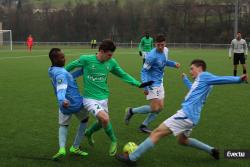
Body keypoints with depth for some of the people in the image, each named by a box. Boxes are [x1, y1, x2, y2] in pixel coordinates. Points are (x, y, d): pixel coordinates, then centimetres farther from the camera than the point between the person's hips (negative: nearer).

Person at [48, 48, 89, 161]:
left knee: (63, 125, 26)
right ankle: (75, 147, 26)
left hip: (65, 107, 7)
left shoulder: (53, 71, 3)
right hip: (76, 103, -7)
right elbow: (61, 89, -40)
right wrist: (62, 100, -59)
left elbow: (70, 75, 11)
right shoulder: (60, 74, -26)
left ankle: (62, 148, -2)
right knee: (84, 120, 24)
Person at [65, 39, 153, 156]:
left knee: (102, 122, 12)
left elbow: (123, 75, 10)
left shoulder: (111, 63, -2)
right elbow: (70, 66, 2)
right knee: (105, 118, -24)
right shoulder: (86, 59, -15)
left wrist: (139, 84, 5)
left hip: (103, 98, 5)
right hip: (90, 98, -5)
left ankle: (89, 133, 46)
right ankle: (113, 141, 3)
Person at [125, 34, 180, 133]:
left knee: (160, 107, 7)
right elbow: (144, 71, -18)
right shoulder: (152, 56, -23)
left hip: (160, 83, 9)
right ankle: (131, 111, 6)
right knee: (155, 108, -12)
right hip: (152, 84, -8)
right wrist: (145, 87, -25)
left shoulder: (165, 50, 1)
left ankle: (144, 126, 16)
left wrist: (174, 64, 1)